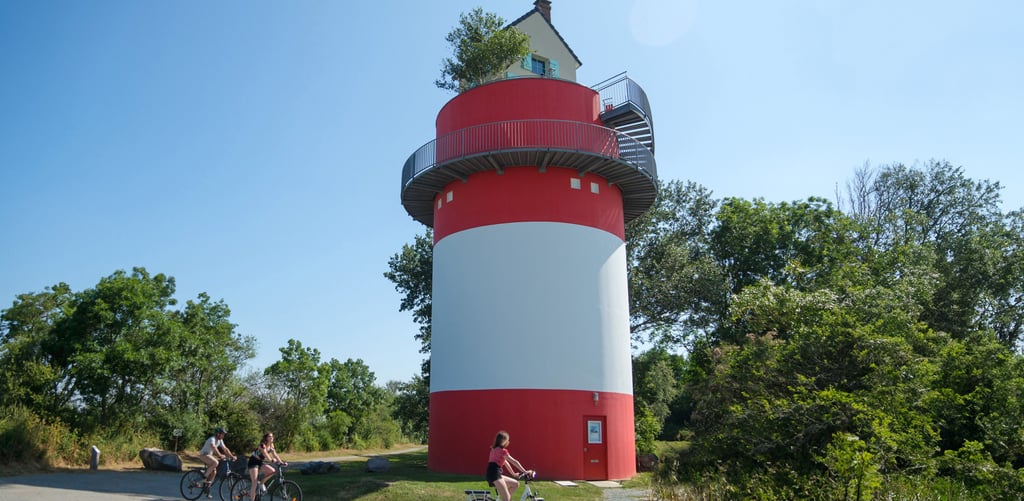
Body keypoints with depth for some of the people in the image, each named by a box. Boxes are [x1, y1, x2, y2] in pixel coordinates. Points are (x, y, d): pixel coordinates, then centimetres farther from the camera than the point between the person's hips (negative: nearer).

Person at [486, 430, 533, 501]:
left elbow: (505, 462, 27)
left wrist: (513, 473, 31)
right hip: (494, 475, -10)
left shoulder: (495, 449, 20)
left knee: (515, 484, 15)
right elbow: (514, 462, -9)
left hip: (496, 474, 10)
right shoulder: (501, 450, -9)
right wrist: (524, 472, -6)